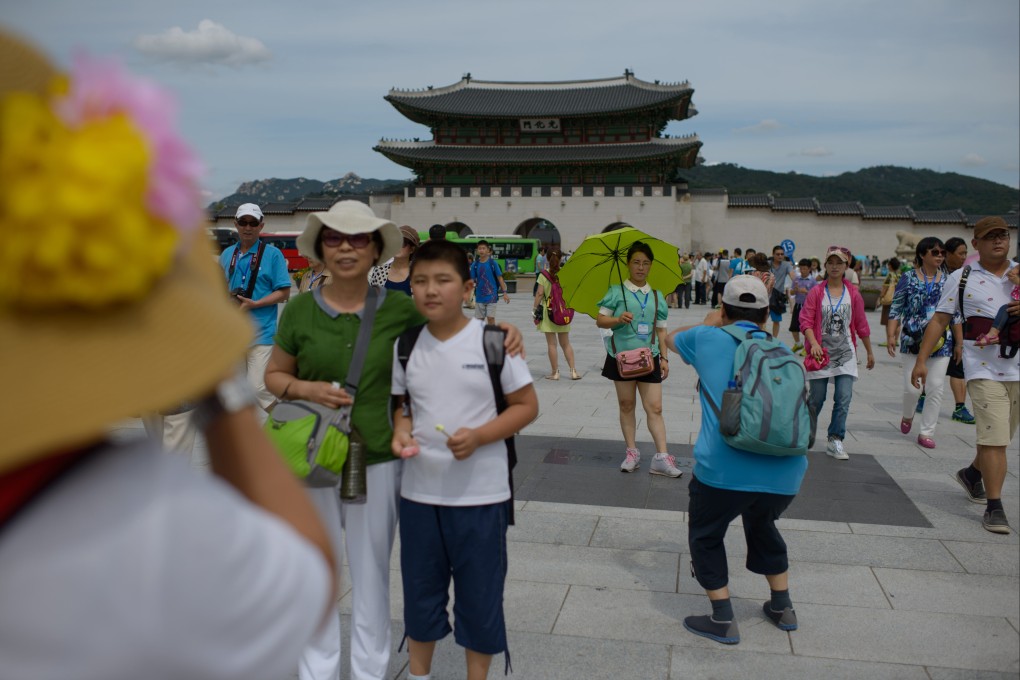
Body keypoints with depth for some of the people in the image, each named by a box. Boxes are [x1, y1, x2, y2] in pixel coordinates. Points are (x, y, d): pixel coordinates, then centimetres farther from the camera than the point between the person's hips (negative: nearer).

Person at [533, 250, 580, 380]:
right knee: (565, 343, 13)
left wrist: (536, 309, -4)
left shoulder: (543, 275, -8)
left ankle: (555, 372, 6)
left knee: (551, 344, 4)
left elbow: (539, 294, -11)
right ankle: (573, 371, 9)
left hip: (548, 311, -3)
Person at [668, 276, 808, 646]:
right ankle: (782, 607, 42)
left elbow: (672, 338, 27)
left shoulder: (709, 338, 6)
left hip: (725, 468, -4)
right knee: (762, 526, 33)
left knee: (706, 535, 20)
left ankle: (723, 621, 19)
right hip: (786, 471, 5)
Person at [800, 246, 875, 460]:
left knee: (844, 399, -7)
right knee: (816, 398, 4)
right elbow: (806, 321, -8)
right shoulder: (816, 292, -2)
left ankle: (835, 440, 4)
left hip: (845, 355, 2)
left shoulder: (853, 294, 4)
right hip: (821, 353, -2)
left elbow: (861, 324, 11)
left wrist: (869, 352, 17)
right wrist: (813, 343, -24)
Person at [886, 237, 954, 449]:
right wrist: (891, 336, -11)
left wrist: (959, 342, 7)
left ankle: (926, 432, 11)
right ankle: (907, 415, 32)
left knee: (935, 388, -1)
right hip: (912, 340, -2)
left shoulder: (948, 280, 5)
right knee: (911, 387, -1)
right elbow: (896, 310, -1)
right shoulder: (909, 278, 0)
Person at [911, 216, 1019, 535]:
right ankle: (994, 507, -4)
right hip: (984, 368, -3)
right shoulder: (961, 278, 1)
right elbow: (940, 319, 1)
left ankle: (973, 474, 41)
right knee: (994, 437, -10)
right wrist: (921, 359, -5)